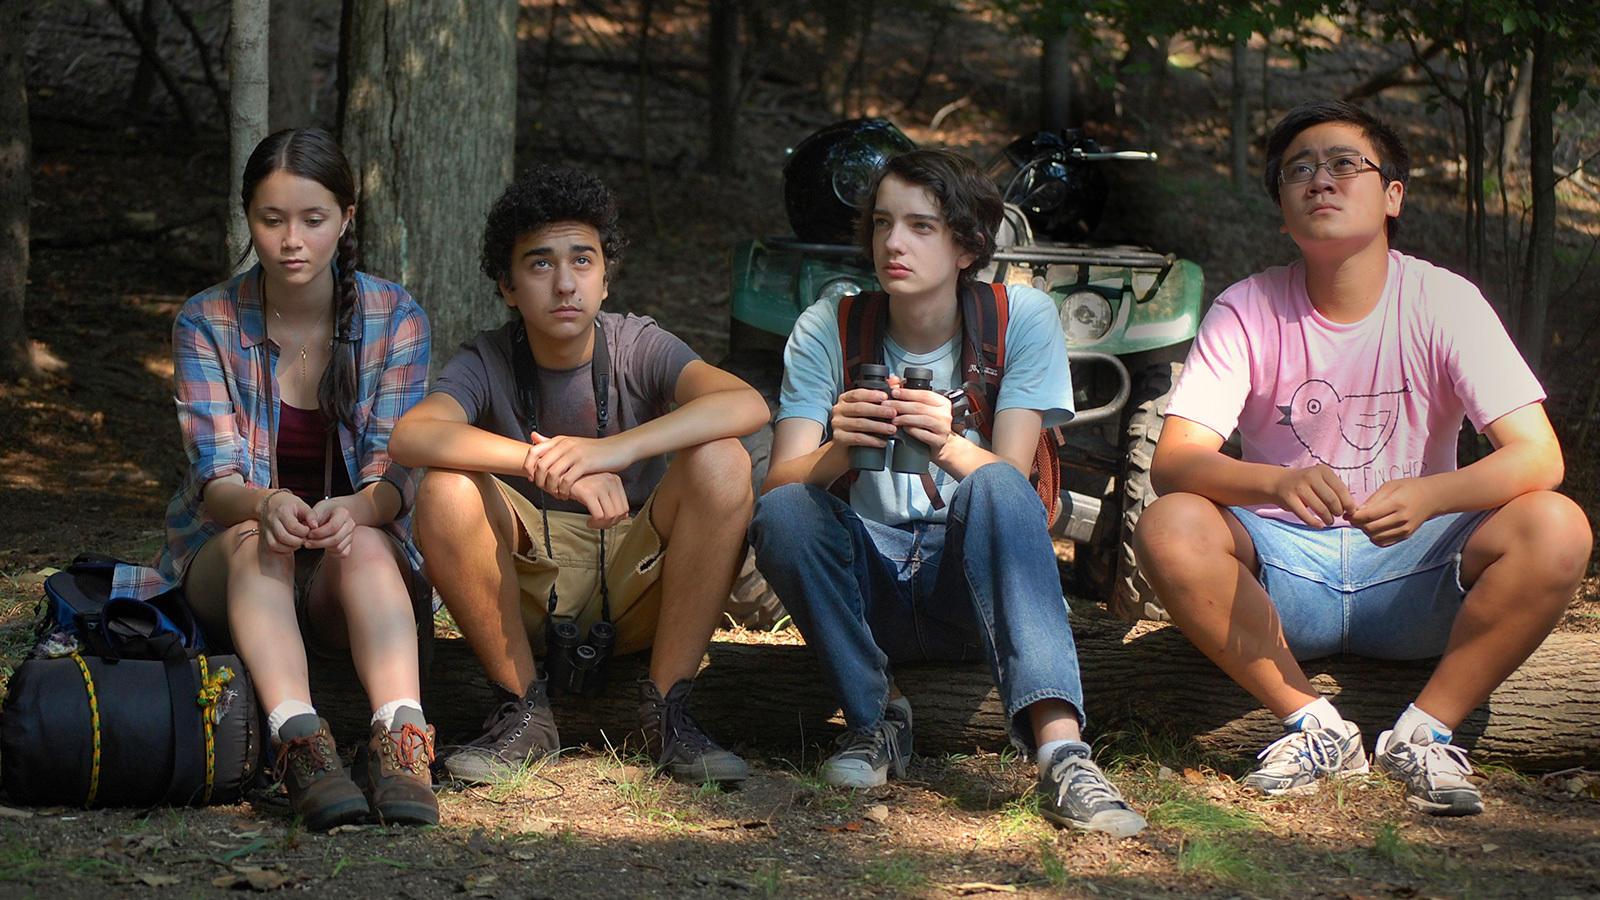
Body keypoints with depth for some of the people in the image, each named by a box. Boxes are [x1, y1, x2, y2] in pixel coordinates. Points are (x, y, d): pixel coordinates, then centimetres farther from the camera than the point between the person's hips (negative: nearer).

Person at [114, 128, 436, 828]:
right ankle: (299, 741, -56)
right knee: (254, 540, -35)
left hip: (353, 576, 0)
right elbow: (216, 476, -13)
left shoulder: (395, 318, -3)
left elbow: (396, 470, -11)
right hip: (226, 566, 0)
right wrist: (265, 504, -38)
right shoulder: (207, 323, -4)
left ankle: (399, 738, -57)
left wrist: (357, 509, -37)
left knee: (364, 544, -35)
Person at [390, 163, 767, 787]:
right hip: (526, 592, 0)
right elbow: (410, 434, -29)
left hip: (634, 586, 0)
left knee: (720, 461, -25)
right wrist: (546, 464, -42)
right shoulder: (489, 361, -8)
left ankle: (668, 708, -15)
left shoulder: (638, 348, -8)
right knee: (446, 490, -27)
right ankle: (523, 710, -11)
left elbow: (746, 405, -27)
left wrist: (613, 449, -42)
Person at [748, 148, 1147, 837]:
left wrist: (950, 447, -39)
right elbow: (778, 483, -12)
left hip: (973, 580, -1)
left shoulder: (1021, 318, -5)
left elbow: (1011, 477, -15)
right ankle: (875, 718, -13)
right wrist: (837, 450, -36)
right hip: (867, 587, 1)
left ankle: (1060, 750, -48)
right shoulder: (827, 329, -2)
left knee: (994, 489, -34)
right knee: (781, 513, -29)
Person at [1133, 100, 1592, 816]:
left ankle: (1425, 732, -12)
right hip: (1283, 563, 0)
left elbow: (1539, 456, -17)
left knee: (1556, 528, -27)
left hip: (1413, 578, 0)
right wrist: (1276, 482, -39)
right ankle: (1314, 727, -14)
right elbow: (1172, 462, -17)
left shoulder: (1444, 302, -8)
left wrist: (1425, 496, -37)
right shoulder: (1248, 312, -6)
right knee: (1169, 529, -30)